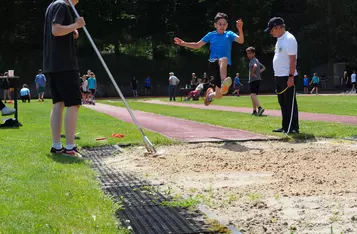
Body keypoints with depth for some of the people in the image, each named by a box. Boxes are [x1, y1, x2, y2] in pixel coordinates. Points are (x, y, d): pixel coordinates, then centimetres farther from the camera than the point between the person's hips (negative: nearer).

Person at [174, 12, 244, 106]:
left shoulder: (229, 34, 8)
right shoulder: (211, 35, 11)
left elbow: (241, 41, -10)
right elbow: (197, 45, 17)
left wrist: (240, 29, -29)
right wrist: (184, 43, 3)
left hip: (224, 66, 1)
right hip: (213, 63, -1)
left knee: (218, 95, 0)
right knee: (224, 59, -40)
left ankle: (210, 94, 38)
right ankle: (223, 83, -63)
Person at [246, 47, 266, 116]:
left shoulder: (252, 60, -10)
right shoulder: (257, 60, 19)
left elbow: (255, 66, -32)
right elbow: (263, 68, 30)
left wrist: (252, 73, -19)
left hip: (253, 80, -10)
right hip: (258, 79, 10)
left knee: (253, 95, -20)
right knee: (254, 95, 18)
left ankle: (260, 108, -37)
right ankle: (254, 111, 22)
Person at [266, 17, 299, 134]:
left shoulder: (289, 39, -14)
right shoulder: (279, 40, 16)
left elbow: (293, 59, -19)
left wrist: (291, 76, -23)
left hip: (287, 77, -10)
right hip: (279, 76, 10)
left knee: (290, 103, -5)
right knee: (283, 103, 13)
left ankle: (293, 127, -1)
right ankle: (285, 126, 20)